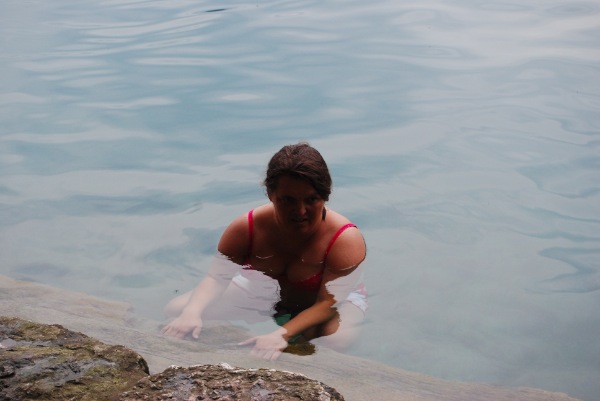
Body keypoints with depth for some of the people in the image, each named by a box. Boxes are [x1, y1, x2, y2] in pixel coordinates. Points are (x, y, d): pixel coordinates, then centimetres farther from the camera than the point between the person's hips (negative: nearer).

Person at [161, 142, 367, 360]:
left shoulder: (346, 240, -34)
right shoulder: (247, 228, -25)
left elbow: (328, 303, -33)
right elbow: (216, 277, -17)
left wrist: (281, 335, -49)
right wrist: (191, 312, -38)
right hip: (264, 292, 3)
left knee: (334, 340, -40)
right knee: (176, 310, -5)